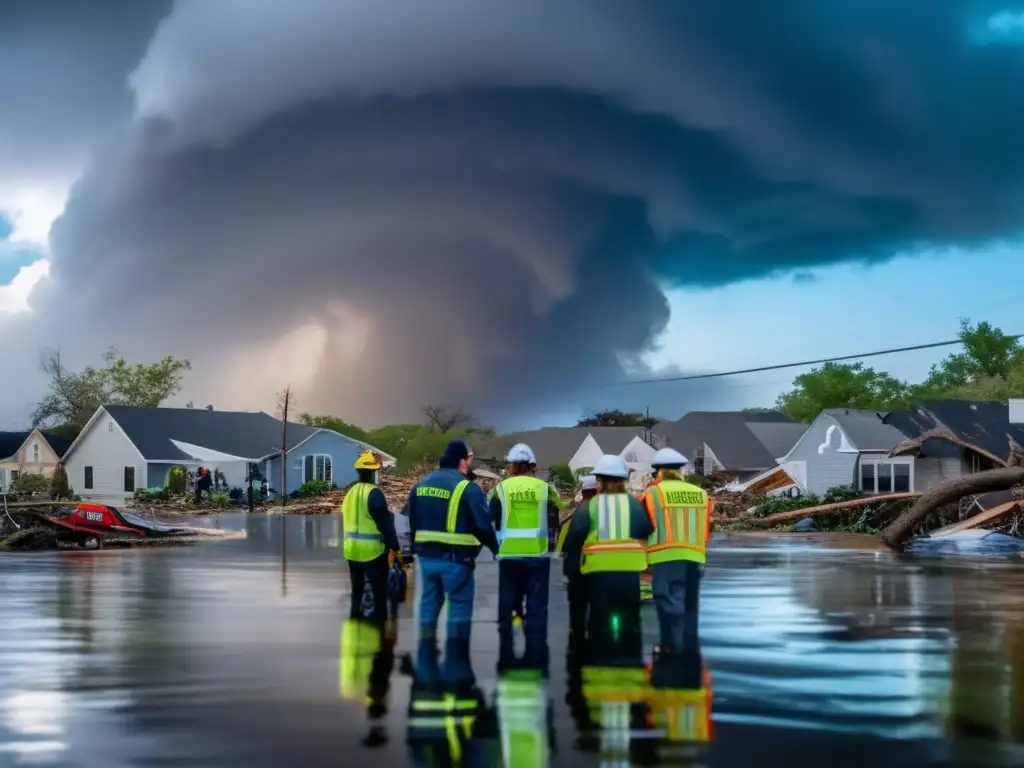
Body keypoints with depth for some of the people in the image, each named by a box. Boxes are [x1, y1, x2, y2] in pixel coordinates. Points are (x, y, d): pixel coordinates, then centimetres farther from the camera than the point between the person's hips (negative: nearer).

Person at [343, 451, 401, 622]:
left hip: (352, 550, 8)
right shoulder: (374, 494, -15)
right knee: (379, 594, -1)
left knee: (357, 591, 18)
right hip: (373, 550, -7)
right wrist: (394, 547, -11)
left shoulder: (350, 493, 10)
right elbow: (385, 524, -16)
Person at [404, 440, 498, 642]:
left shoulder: (420, 485, 9)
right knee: (459, 606, 2)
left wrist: (416, 548, 26)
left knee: (429, 602, 16)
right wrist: (495, 548, 3)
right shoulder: (467, 488, -14)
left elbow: (412, 521, 16)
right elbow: (483, 525, -13)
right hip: (456, 558, -6)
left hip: (426, 556, 6)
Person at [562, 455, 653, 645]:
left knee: (599, 623, 7)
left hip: (599, 572, -1)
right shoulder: (634, 504, 6)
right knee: (630, 623, 10)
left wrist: (570, 562, 6)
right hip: (629, 571, 1)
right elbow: (649, 531, -2)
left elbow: (574, 536, -5)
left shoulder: (590, 506, 2)